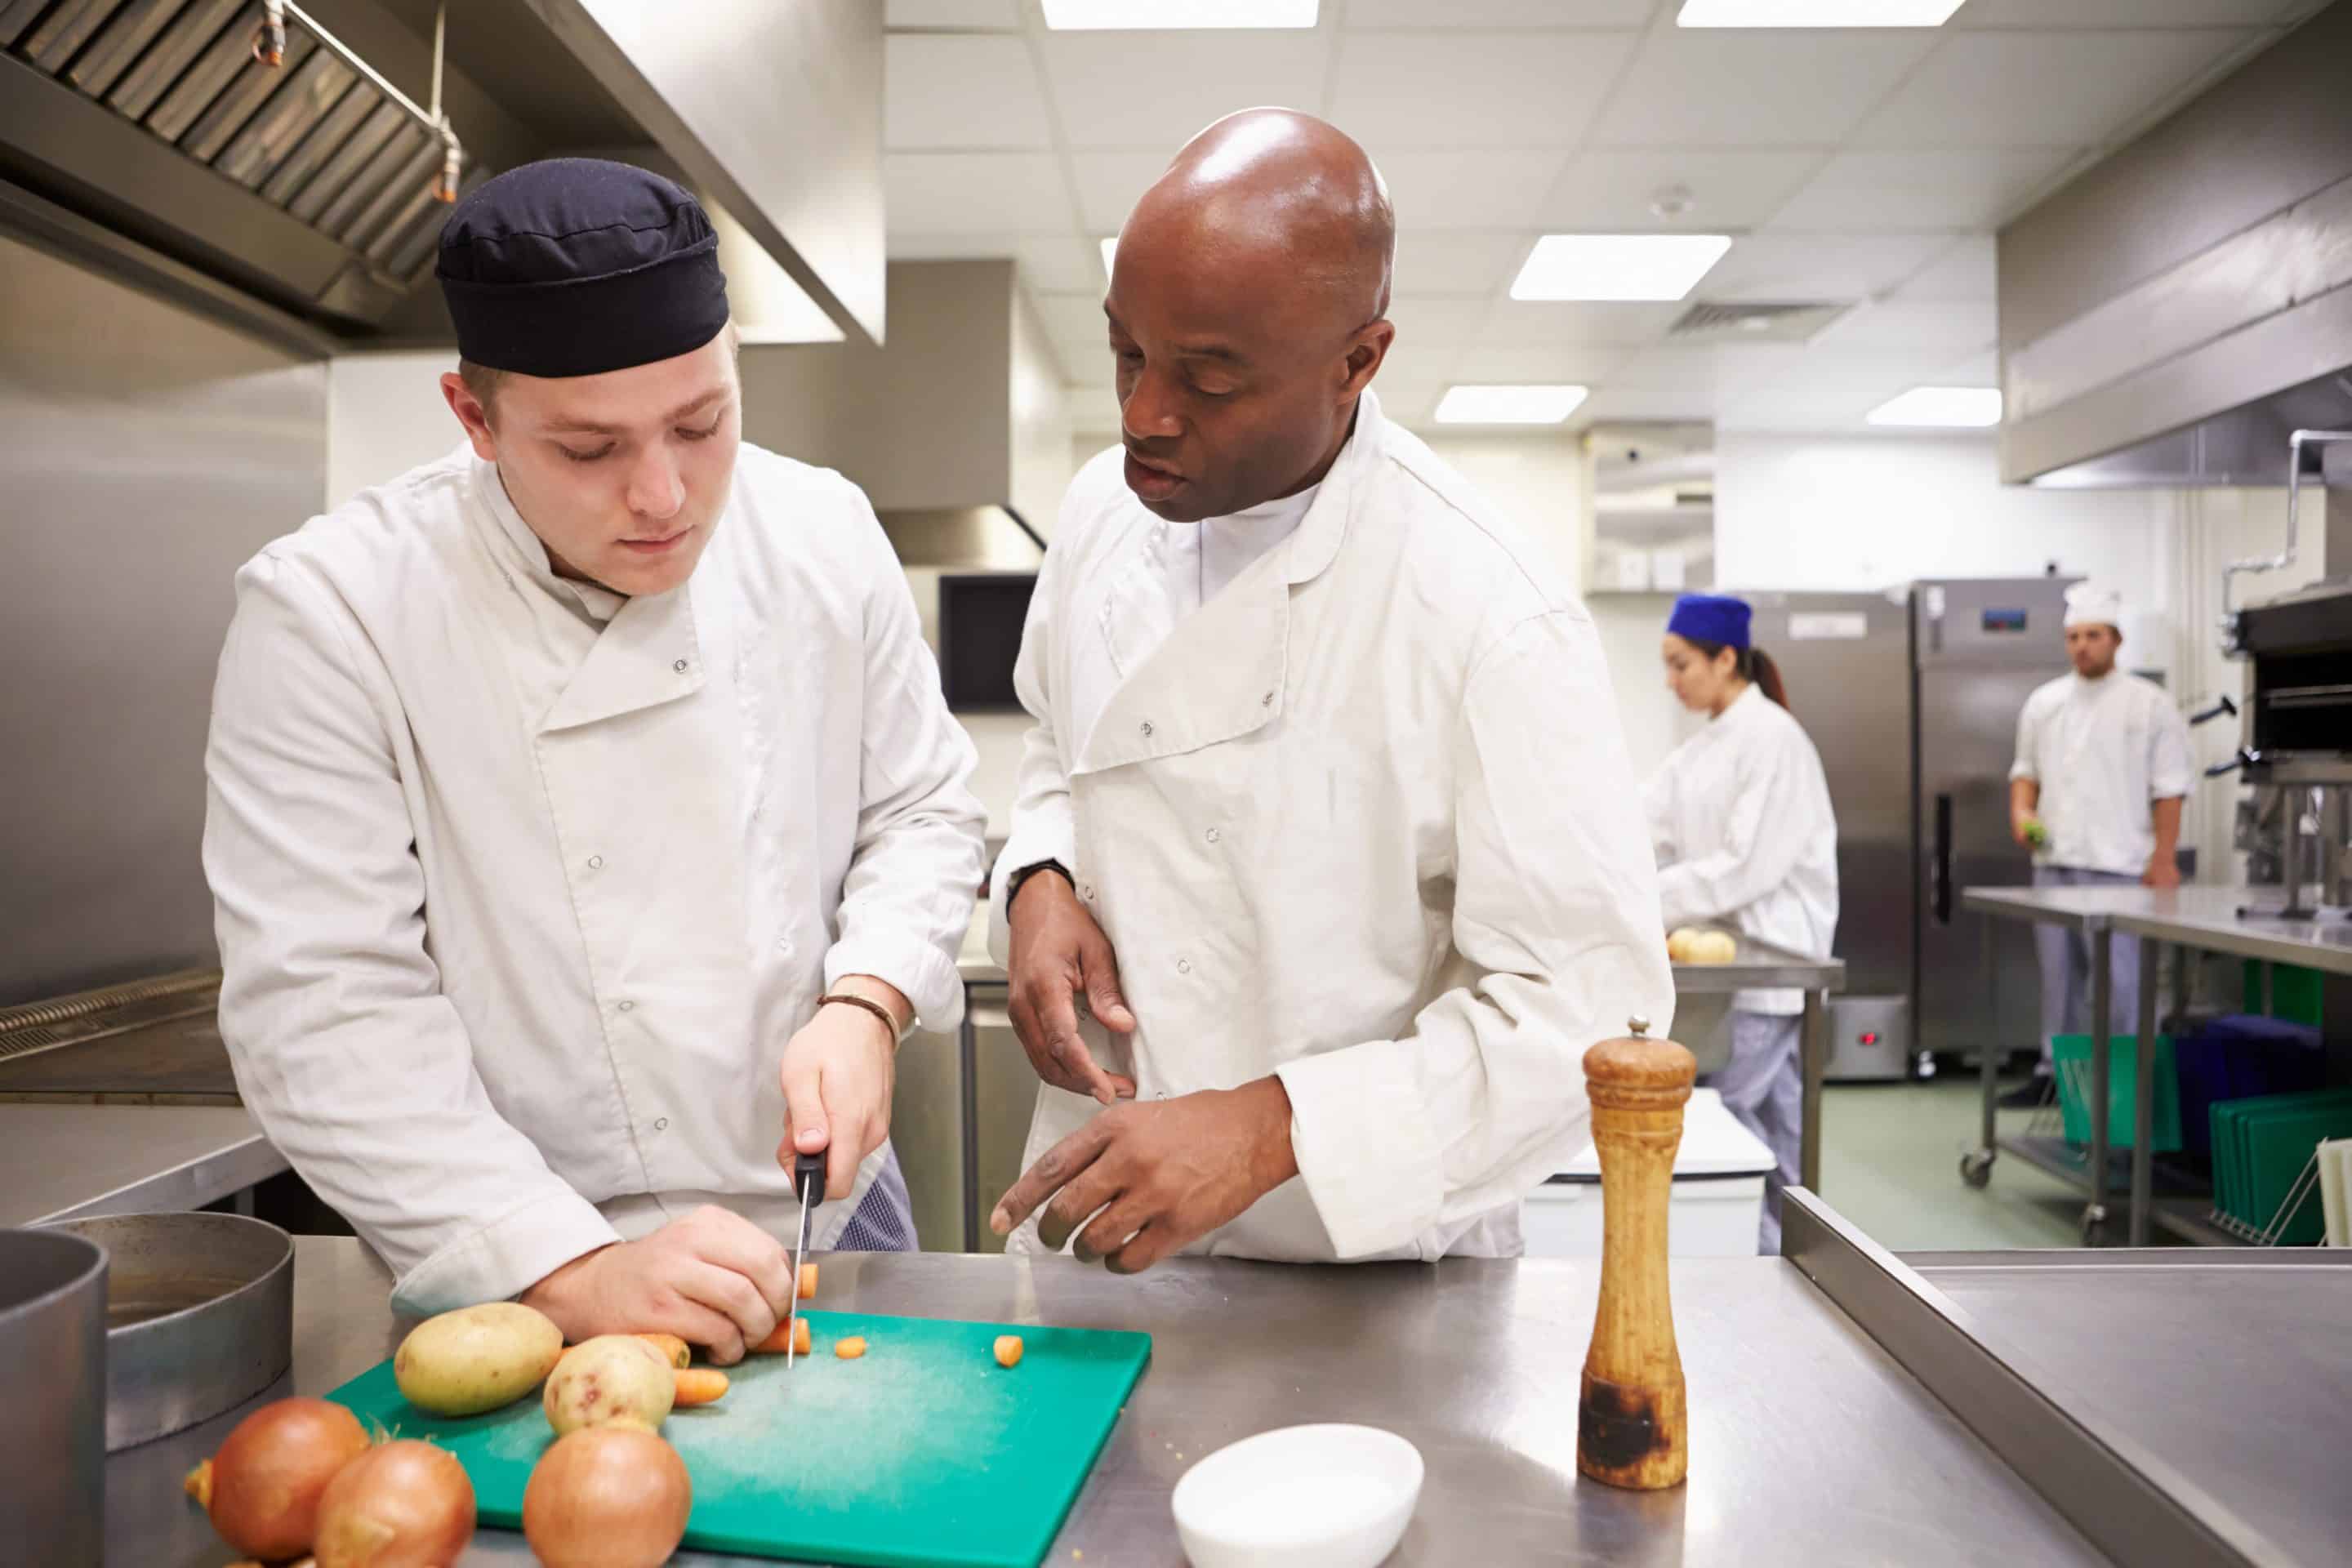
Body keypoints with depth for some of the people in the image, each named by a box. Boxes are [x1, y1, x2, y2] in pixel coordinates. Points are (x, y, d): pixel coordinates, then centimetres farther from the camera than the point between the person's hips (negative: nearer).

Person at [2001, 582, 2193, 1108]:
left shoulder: (2148, 704, -3)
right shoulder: (2043, 702, 10)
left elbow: (2169, 787, -4)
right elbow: (2026, 768, 19)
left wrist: (2164, 859, -8)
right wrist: (2021, 811, 0)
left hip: (2118, 863, -4)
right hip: (2053, 859, 5)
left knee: (2117, 974, -4)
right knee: (2058, 970, 11)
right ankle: (2055, 1070, 21)